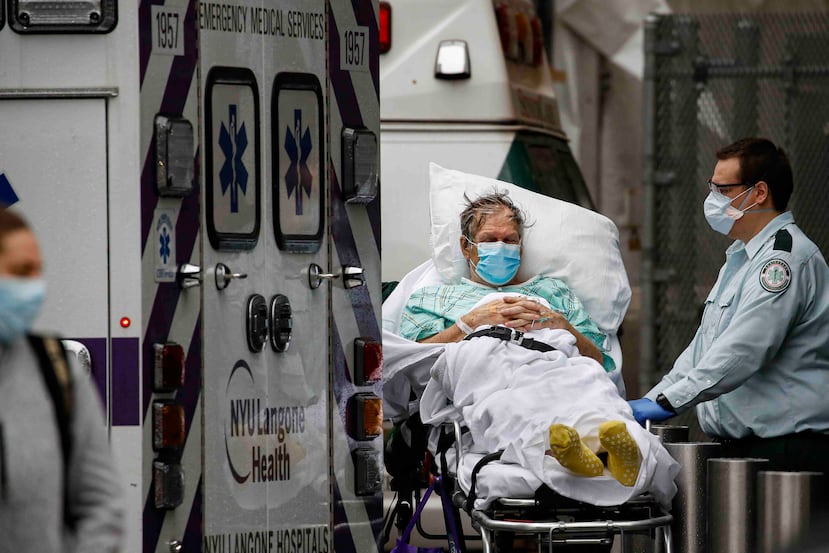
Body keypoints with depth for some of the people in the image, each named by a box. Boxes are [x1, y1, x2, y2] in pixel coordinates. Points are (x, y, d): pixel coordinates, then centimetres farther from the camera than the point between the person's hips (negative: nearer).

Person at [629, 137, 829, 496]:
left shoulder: (785, 258, -13)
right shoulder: (741, 257, 24)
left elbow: (743, 352, -22)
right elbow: (704, 347, 29)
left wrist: (666, 403, -24)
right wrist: (647, 402, 18)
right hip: (743, 446, 10)